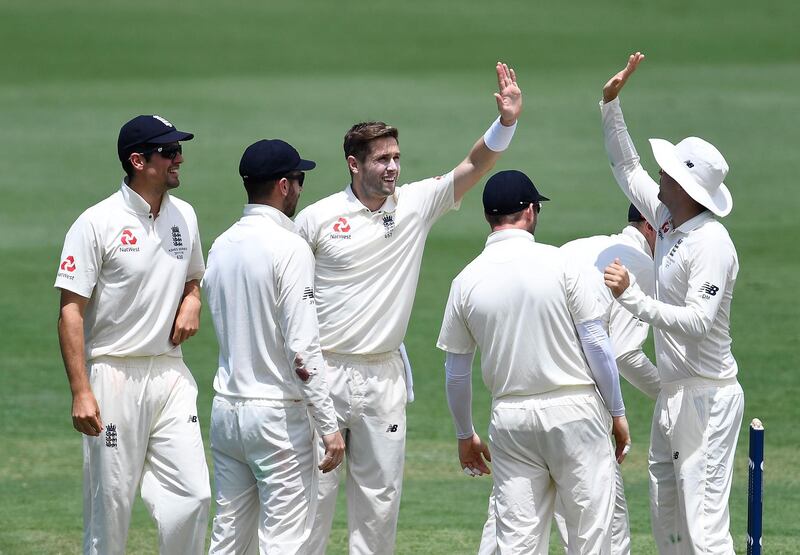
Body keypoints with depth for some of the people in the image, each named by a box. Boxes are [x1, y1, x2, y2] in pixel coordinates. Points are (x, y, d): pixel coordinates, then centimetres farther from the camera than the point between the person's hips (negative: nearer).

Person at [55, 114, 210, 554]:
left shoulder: (184, 216, 10)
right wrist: (81, 393, -18)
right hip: (115, 376, -5)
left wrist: (192, 301, 2)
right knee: (110, 504, 0)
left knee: (192, 494, -3)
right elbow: (71, 310, -11)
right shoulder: (97, 223, -10)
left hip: (171, 373, 5)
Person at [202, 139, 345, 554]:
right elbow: (302, 348, -18)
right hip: (277, 414, -7)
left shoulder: (221, 247, 9)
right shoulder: (289, 248, -14)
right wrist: (329, 426, -15)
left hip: (226, 409, 7)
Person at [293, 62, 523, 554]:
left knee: (380, 498, 6)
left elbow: (474, 167, -3)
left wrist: (506, 124, -20)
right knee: (314, 493, -3)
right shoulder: (317, 219, -2)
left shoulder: (415, 205, 4)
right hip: (324, 373, -3)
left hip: (384, 377, 3)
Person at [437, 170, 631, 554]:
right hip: (574, 408, -3)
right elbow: (596, 343, -6)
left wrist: (465, 435, 20)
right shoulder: (558, 263, -7)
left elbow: (456, 372, 8)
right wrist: (617, 413, 3)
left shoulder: (467, 281, 2)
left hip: (510, 418, 3)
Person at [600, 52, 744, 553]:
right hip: (674, 394, 10)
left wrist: (632, 297, -36)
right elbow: (628, 169, 22)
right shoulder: (668, 221, 7)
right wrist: (611, 104, 14)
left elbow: (697, 322, -31)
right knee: (666, 515, 14)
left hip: (708, 396, -10)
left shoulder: (711, 245, -21)